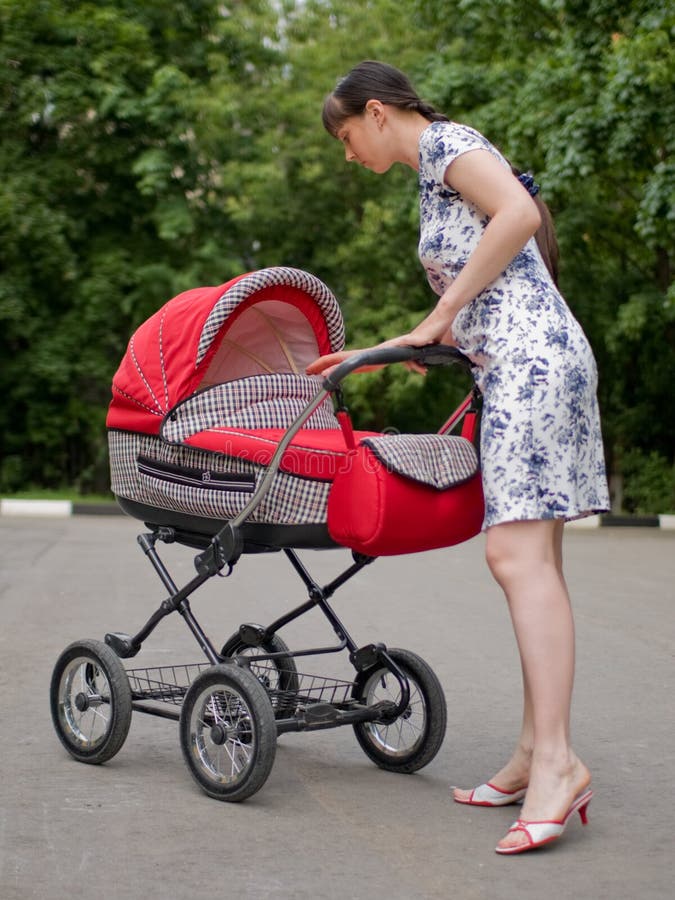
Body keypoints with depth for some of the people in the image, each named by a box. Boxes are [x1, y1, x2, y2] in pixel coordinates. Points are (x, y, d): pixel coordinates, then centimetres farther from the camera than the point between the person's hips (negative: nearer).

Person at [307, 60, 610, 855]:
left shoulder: (444, 142, 1)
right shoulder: (432, 178, 28)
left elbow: (517, 214, -18)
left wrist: (439, 314, -11)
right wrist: (376, 353, 31)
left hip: (531, 360, -10)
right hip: (515, 370, 10)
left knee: (517, 551, -18)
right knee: (529, 559, 4)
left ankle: (557, 760, -22)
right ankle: (534, 755, 5)